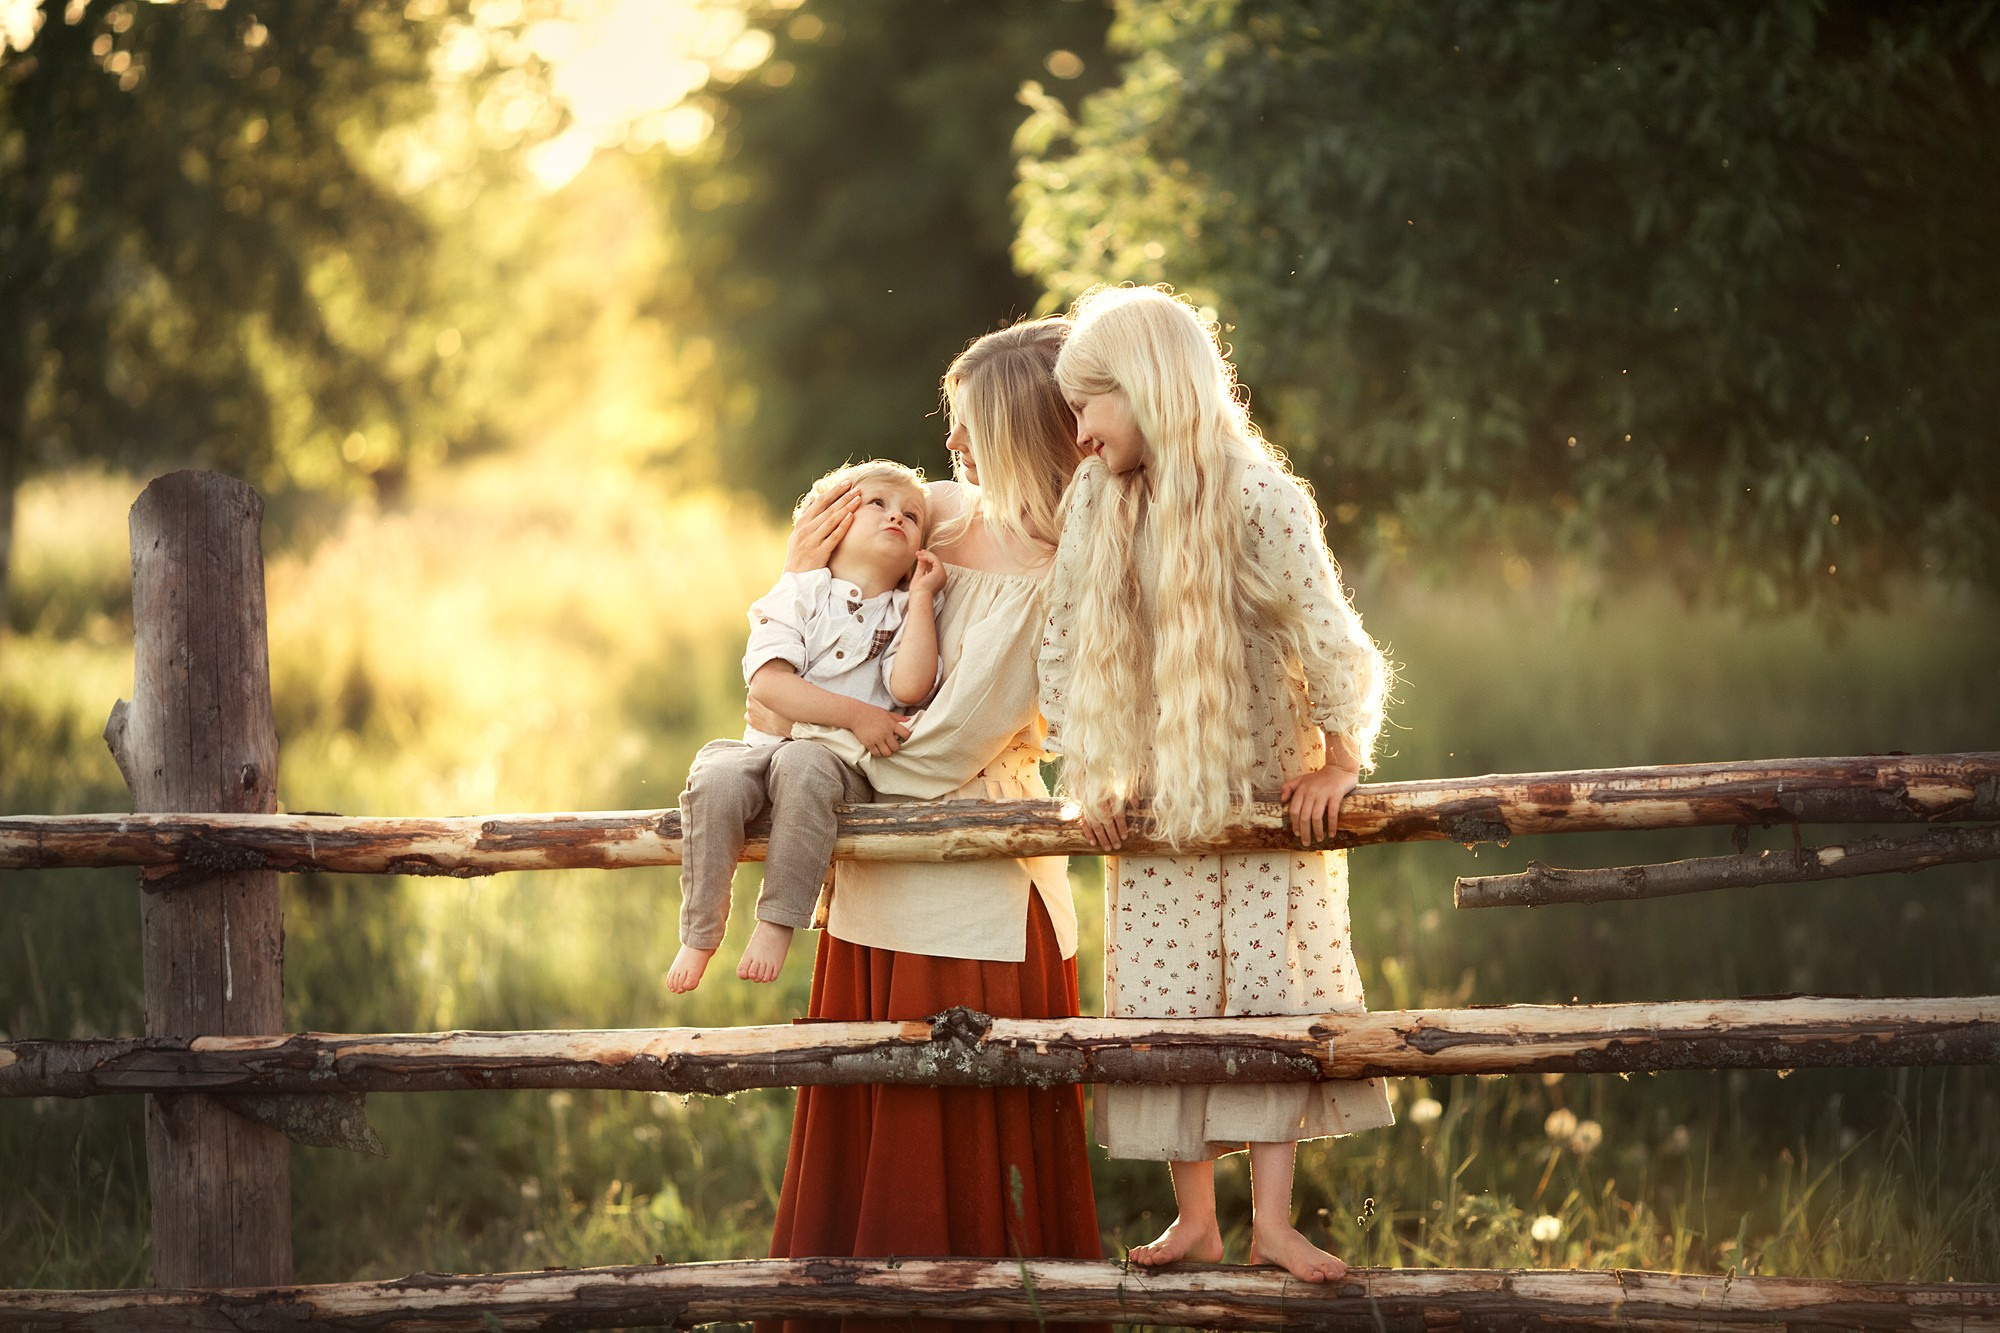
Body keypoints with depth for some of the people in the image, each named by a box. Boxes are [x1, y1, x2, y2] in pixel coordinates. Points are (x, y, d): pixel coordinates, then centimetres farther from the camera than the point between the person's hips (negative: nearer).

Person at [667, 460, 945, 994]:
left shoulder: (904, 614, 12)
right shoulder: (799, 594, 8)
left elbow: (909, 687, -10)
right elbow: (768, 681, -8)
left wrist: (921, 597, -4)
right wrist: (855, 715, -15)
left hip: (843, 763, -1)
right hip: (766, 745, 1)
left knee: (801, 765, -37)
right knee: (717, 776, -33)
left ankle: (778, 923, -32)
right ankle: (700, 933, -22)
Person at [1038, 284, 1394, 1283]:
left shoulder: (1257, 498, -17)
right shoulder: (1092, 507, -2)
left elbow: (1328, 636, -13)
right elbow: (1063, 651, 6)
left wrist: (1339, 760, -9)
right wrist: (1088, 777, 2)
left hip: (1270, 797, -4)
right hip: (1156, 809, 4)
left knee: (1272, 990, -5)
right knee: (1165, 1007, 2)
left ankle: (1272, 1221, -5)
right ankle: (1195, 1219, 8)